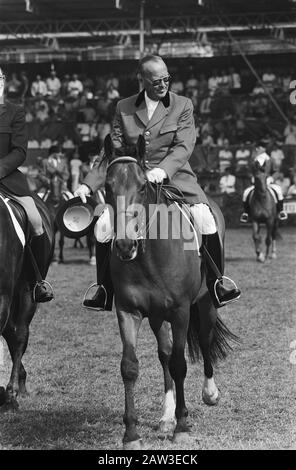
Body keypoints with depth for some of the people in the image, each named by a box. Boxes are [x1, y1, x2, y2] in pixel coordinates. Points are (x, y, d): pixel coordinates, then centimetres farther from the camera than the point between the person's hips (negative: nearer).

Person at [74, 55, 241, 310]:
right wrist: (88, 184, -4)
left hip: (175, 177, -2)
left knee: (204, 218, -26)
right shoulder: (124, 108, 9)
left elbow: (184, 147, -9)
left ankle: (215, 284, -13)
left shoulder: (183, 105, 3)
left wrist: (161, 170, -28)